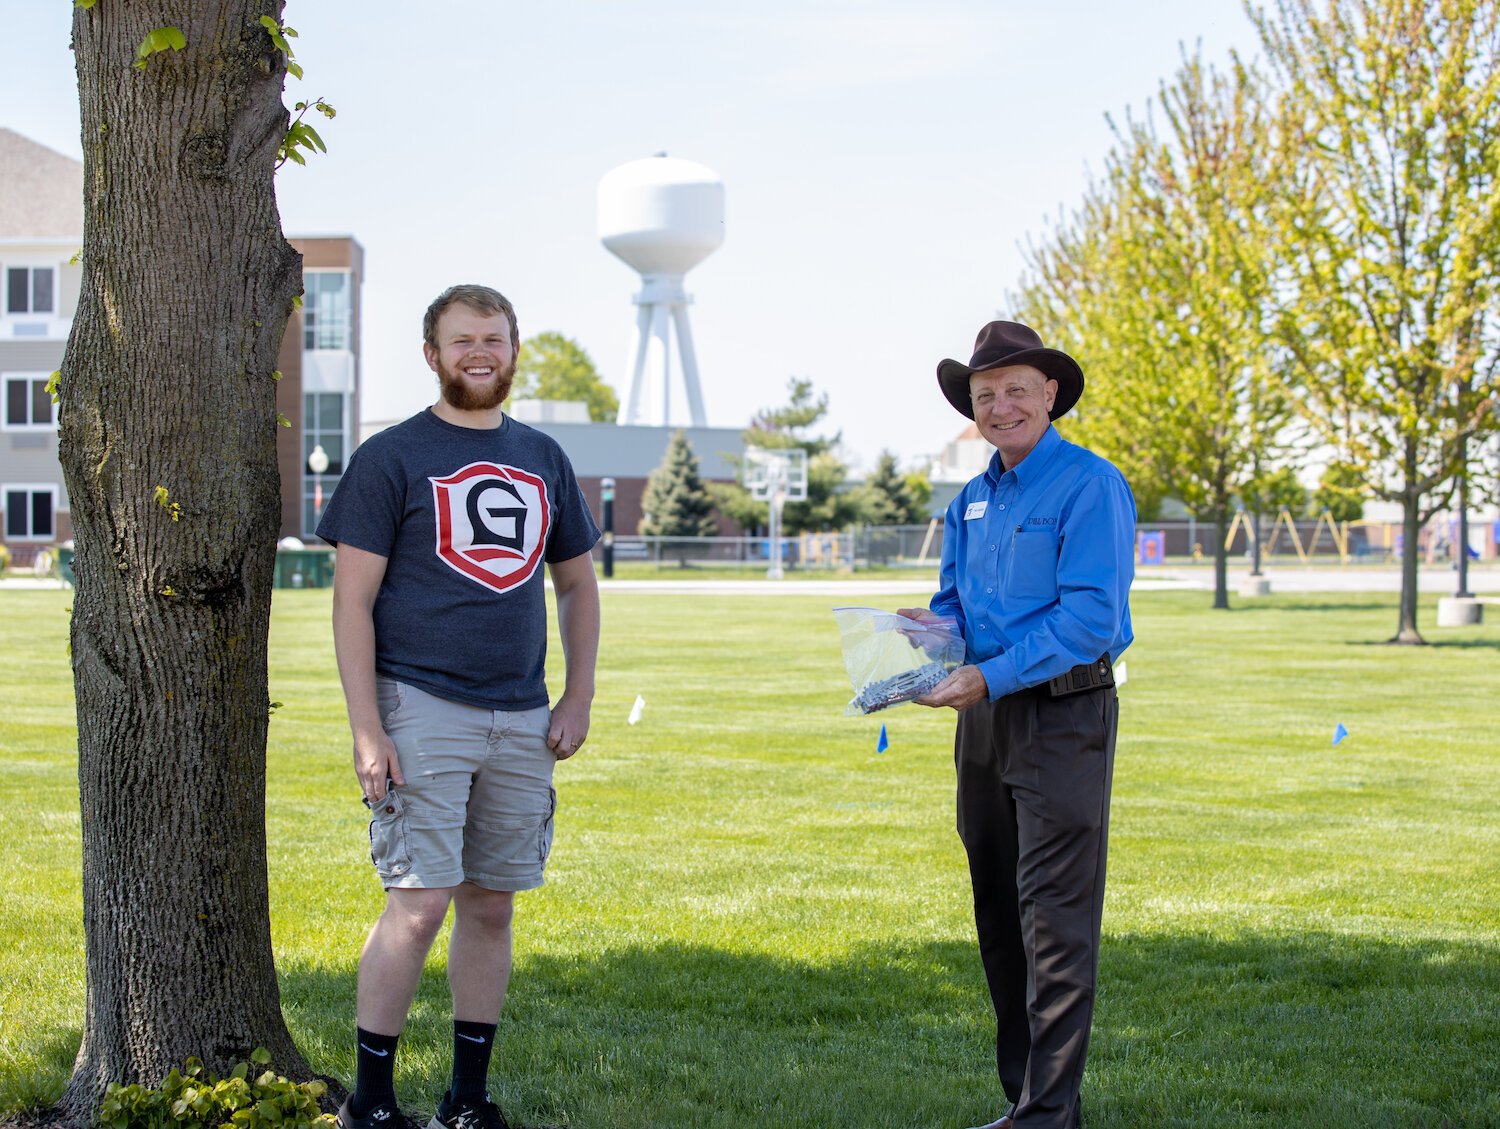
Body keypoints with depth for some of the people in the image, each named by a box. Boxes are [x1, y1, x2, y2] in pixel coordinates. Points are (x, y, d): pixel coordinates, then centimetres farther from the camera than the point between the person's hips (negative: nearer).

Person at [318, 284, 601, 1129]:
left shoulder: (544, 459, 14)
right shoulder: (392, 457, -1)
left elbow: (578, 583, 22)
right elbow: (353, 598, -5)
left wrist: (580, 696, 9)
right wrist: (367, 730, -13)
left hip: (521, 720, 5)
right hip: (421, 708, -5)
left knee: (492, 905, 8)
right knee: (421, 903, -11)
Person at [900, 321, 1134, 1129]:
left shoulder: (1090, 487, -11)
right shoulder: (970, 501, 14)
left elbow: (1091, 615, -19)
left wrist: (991, 678, -23)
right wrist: (930, 629, -2)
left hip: (1063, 716, -8)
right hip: (985, 720, 8)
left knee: (1055, 921, -9)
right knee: (999, 917, 12)